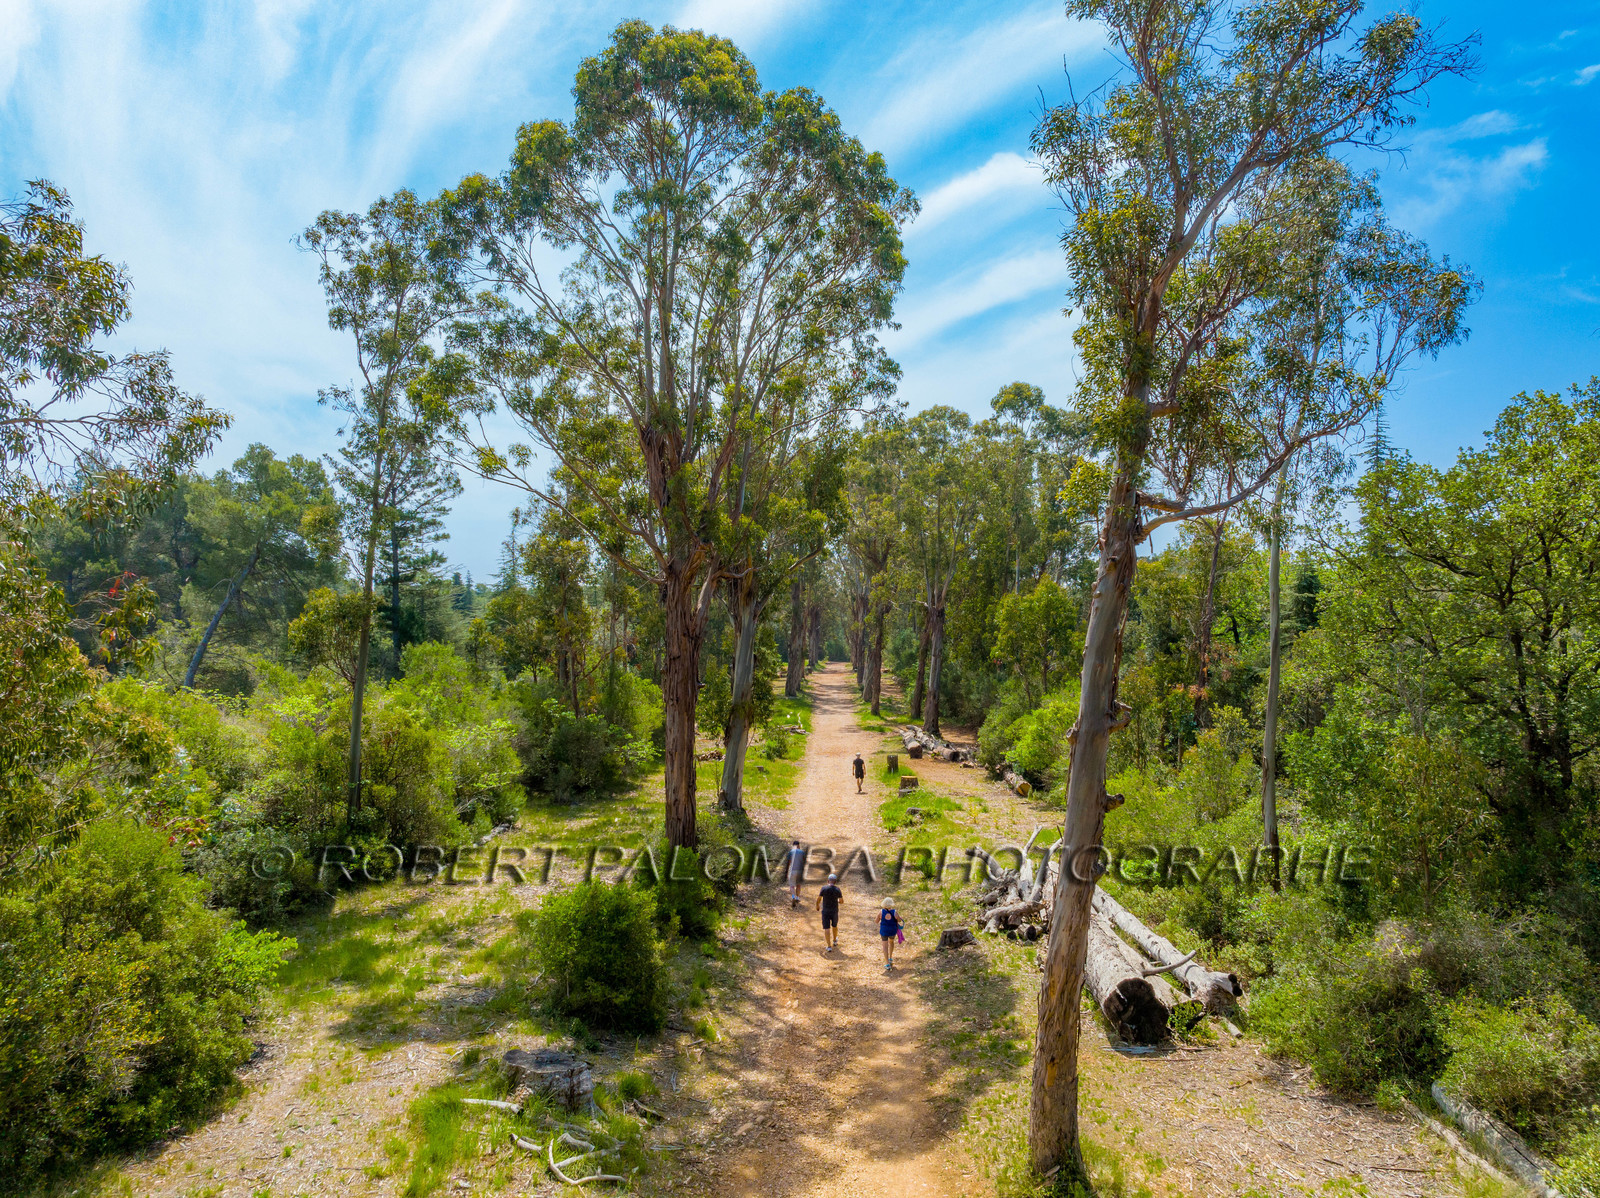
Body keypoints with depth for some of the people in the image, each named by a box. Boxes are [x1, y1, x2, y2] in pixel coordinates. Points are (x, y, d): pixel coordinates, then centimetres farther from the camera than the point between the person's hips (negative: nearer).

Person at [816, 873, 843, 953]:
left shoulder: (824, 888, -15)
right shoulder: (837, 890, -9)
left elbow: (818, 899, -8)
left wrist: (817, 906, 12)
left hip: (825, 911, -2)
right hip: (834, 911, 2)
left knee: (826, 928, 1)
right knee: (834, 926, 26)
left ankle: (829, 947, -4)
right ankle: (834, 941, 44)